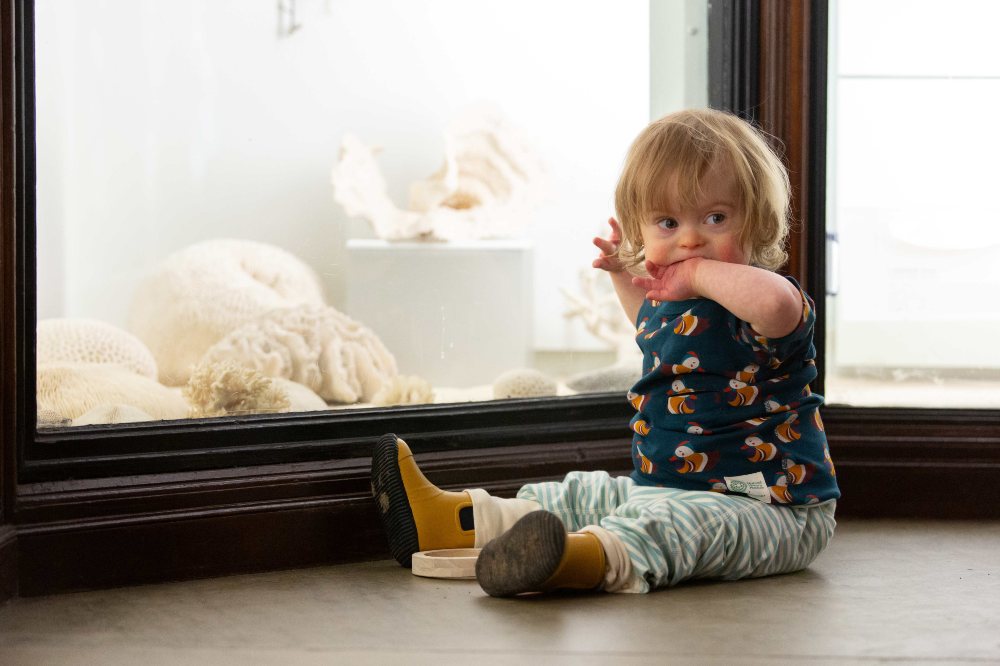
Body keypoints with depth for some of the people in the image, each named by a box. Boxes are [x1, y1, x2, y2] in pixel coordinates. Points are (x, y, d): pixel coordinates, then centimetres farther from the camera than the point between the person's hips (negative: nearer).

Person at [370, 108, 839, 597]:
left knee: (678, 523, -38)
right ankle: (454, 520, 26)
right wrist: (624, 275, 24)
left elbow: (777, 304, -47)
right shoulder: (668, 302, 11)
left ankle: (589, 557, -66)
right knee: (589, 495, 19)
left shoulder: (750, 300, -18)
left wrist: (701, 273, -33)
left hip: (772, 510, -10)